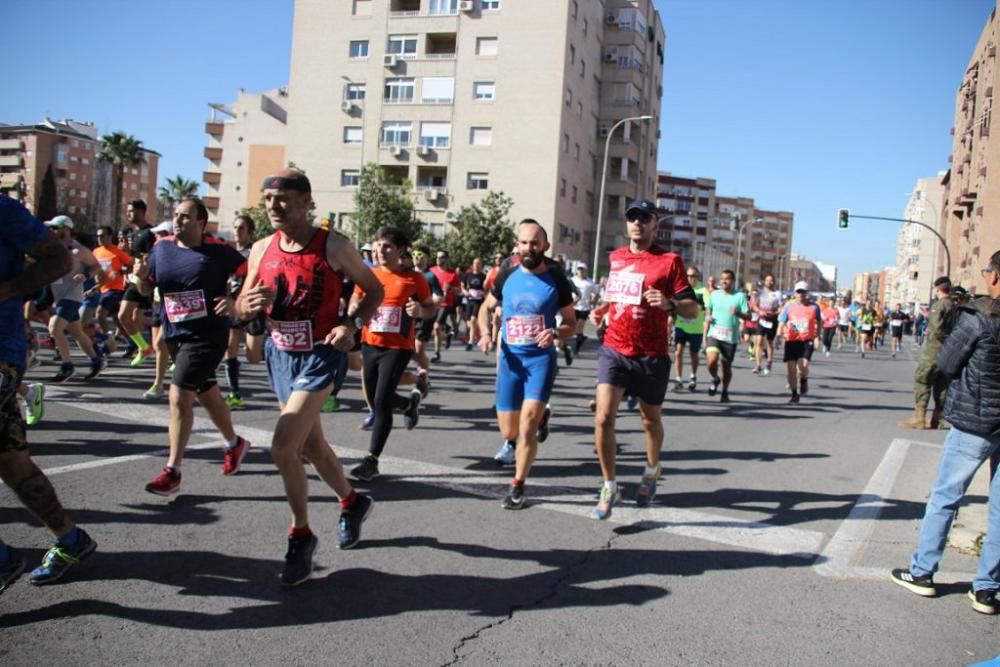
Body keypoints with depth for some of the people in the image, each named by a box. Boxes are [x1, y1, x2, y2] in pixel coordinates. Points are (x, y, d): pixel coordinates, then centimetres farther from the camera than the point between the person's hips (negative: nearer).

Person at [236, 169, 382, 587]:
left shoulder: (334, 246, -13)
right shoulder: (261, 249, 1)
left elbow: (375, 290, -2)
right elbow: (242, 309, 9)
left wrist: (353, 325, -18)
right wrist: (249, 305, -15)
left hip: (319, 355, -6)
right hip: (279, 354, 6)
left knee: (283, 447, -15)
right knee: (310, 445, 18)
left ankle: (301, 536, 7)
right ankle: (352, 502, 43)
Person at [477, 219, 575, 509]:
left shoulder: (556, 279, -4)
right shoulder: (507, 275, 2)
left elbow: (571, 323, 4)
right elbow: (486, 308, 16)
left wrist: (555, 333, -18)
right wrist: (485, 333, -4)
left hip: (541, 358, -3)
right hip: (510, 358, 3)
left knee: (527, 426, -15)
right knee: (508, 431, 8)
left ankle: (518, 487, 3)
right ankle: (540, 415, 43)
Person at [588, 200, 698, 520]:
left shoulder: (669, 261, -5)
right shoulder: (615, 257, 10)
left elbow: (692, 309, -8)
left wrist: (669, 303, -27)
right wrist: (602, 309, 8)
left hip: (651, 356, -3)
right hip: (614, 349, 3)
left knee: (650, 421, 15)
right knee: (603, 418, -11)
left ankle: (651, 471, 44)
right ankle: (609, 488, 3)